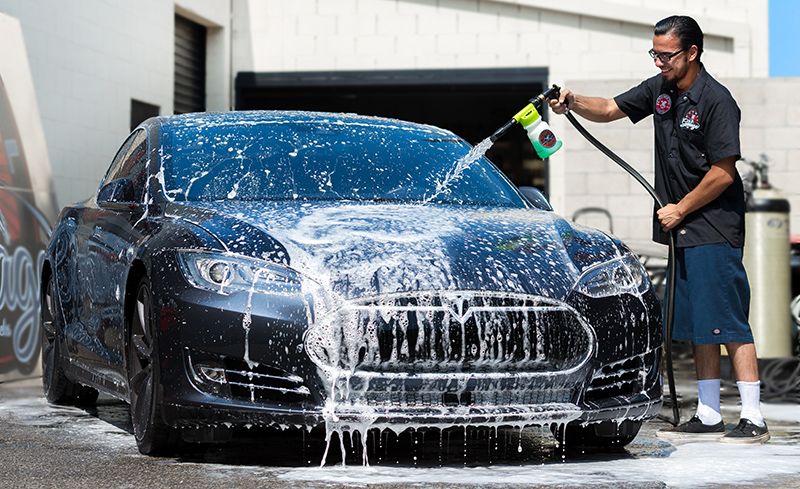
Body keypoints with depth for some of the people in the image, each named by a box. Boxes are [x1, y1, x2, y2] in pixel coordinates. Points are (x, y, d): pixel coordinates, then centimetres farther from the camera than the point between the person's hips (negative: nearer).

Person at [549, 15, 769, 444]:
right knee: (697, 326, 10)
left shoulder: (716, 101, -14)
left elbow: (724, 172, -17)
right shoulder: (659, 89, 10)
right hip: (684, 231, 8)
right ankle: (708, 417, 15)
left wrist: (679, 209, -10)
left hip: (714, 231, -8)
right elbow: (609, 110, 20)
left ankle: (753, 420, -6)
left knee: (728, 323, -9)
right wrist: (572, 102, 1)